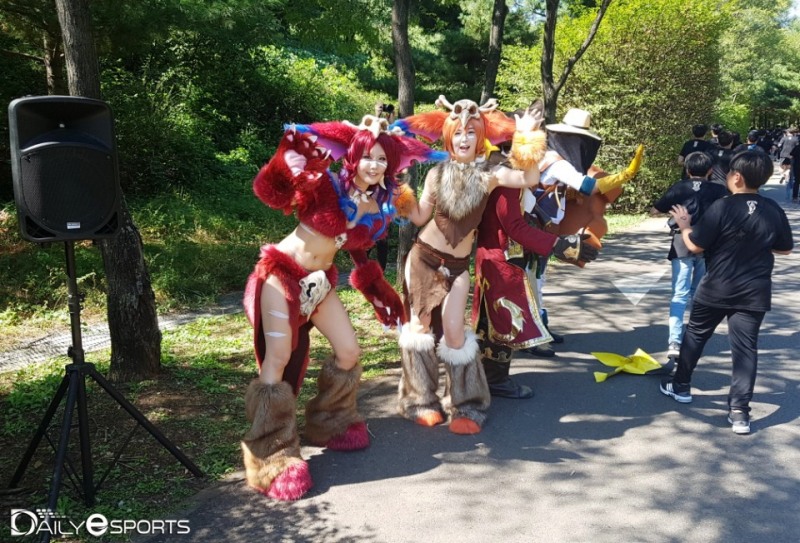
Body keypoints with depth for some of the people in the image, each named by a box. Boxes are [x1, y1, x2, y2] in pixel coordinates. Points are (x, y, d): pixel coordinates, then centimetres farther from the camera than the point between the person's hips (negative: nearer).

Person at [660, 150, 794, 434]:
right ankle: (740, 412, 3)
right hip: (754, 291, 3)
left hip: (717, 288, -3)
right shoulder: (774, 210, 0)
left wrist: (684, 225, 4)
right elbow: (785, 249, 12)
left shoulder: (723, 207, -15)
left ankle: (681, 386, 30)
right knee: (745, 348, 4)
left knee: (695, 334, 17)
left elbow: (695, 245, -13)